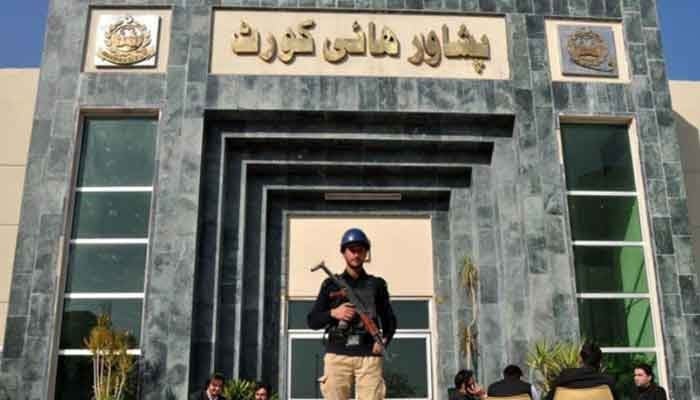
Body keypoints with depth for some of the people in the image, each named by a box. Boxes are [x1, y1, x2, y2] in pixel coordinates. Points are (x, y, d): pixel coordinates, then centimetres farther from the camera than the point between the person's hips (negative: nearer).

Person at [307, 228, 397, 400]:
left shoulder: (376, 284, 15)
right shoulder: (331, 284, 13)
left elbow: (390, 320, 18)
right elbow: (312, 320, 12)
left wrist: (384, 340, -1)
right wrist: (333, 313, -6)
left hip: (369, 355, 0)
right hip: (337, 355, 0)